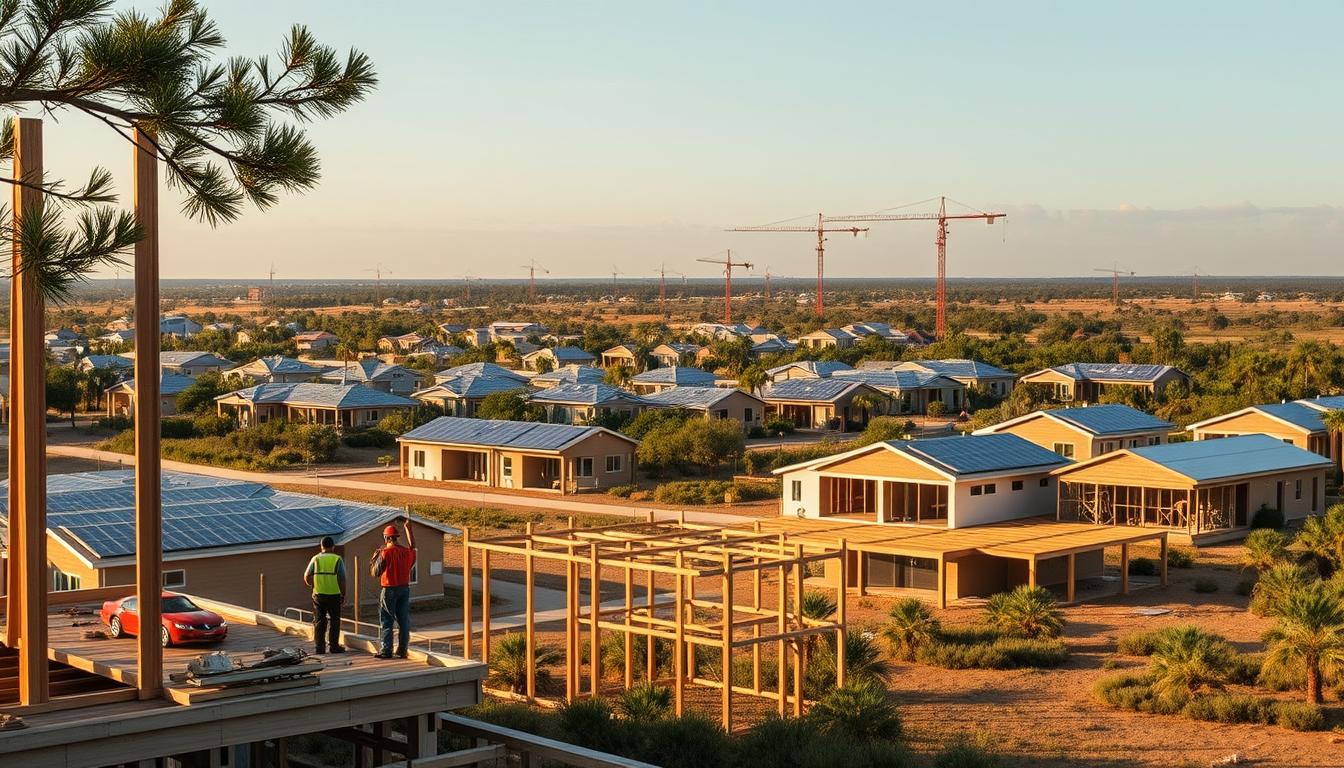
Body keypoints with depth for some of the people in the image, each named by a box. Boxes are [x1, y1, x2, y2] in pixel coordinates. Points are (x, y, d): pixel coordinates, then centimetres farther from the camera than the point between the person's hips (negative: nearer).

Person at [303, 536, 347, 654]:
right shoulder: (337, 559, -3)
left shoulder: (315, 559, 1)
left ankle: (319, 647, 6)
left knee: (319, 621, 8)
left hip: (319, 595, 1)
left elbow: (307, 577, -3)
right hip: (334, 595, -1)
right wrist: (343, 595, 1)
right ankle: (333, 646, 9)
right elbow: (342, 579, -7)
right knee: (334, 621, 9)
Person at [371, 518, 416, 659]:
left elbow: (375, 572, -11)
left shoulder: (385, 553, -14)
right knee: (404, 620, 9)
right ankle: (402, 650, 11)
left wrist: (374, 558, 6)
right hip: (405, 588, 5)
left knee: (386, 621, 1)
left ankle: (386, 650, -2)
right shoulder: (406, 551, 1)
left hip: (389, 590, -5)